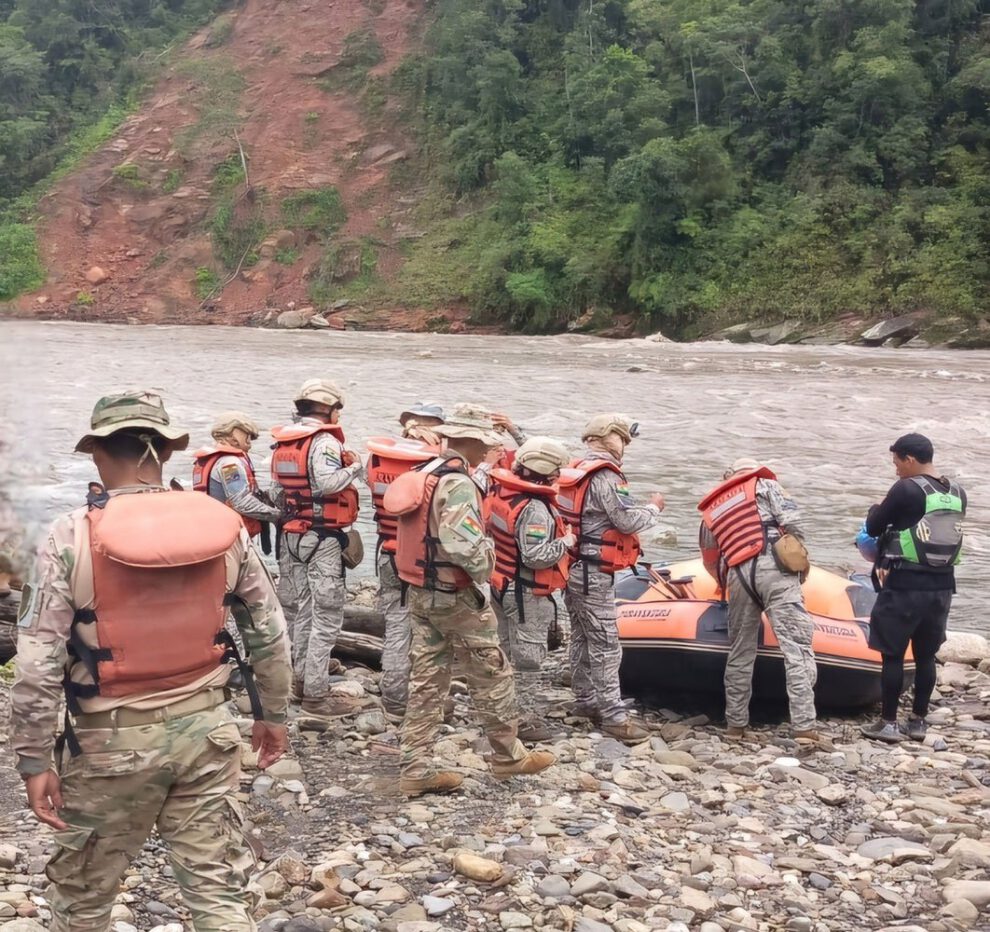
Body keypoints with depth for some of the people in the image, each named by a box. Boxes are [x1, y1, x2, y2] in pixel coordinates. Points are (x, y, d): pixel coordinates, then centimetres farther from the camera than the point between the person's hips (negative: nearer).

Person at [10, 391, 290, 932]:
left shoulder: (73, 537, -13)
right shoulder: (225, 527, -3)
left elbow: (39, 661, -14)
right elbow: (269, 631, 5)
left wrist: (33, 758, -5)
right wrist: (273, 713, 18)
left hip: (113, 742, -2)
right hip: (204, 729, 3)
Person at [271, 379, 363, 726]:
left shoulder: (282, 445, 11)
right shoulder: (324, 441, -14)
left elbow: (277, 491, 15)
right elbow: (326, 482, -28)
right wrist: (354, 468, -13)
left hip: (290, 535, 8)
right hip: (322, 539, -8)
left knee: (299, 610, 19)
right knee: (325, 617, -5)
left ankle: (301, 680, 30)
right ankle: (315, 698, -7)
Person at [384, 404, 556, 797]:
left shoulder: (422, 474, 8)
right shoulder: (457, 484, -21)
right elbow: (463, 542, -34)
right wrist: (486, 565, -15)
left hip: (420, 593, 9)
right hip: (456, 597, -8)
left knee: (426, 682, 10)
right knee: (491, 677, 8)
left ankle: (416, 769, 12)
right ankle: (508, 756, 22)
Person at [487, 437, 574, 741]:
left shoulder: (500, 492, 0)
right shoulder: (535, 509, -26)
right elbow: (536, 556, -31)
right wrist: (566, 542, -15)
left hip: (502, 586, 9)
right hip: (527, 594, -9)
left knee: (507, 650, 21)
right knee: (527, 656, 2)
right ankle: (524, 718, 10)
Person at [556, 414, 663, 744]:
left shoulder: (577, 470, 11)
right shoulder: (604, 476, -18)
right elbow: (627, 520, -20)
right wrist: (654, 507, -3)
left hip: (573, 568, 10)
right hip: (594, 574, -10)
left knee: (582, 639, 17)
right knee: (605, 645, -7)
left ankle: (585, 700, 27)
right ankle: (613, 715, -5)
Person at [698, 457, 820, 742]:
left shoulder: (711, 509, 28)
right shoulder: (765, 485, 16)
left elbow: (711, 561, 28)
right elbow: (791, 522, 1)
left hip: (737, 576, 4)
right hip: (773, 567, -4)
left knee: (739, 653, 16)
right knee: (796, 646, -7)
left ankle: (736, 724, 19)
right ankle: (805, 727, -15)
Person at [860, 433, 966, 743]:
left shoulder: (906, 489, -13)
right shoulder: (958, 493, 7)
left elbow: (873, 529, -6)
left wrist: (876, 511, 16)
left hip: (905, 585, -6)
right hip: (942, 586, 6)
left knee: (892, 654, 2)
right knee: (926, 655, 13)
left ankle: (888, 723, 5)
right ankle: (918, 721, 17)